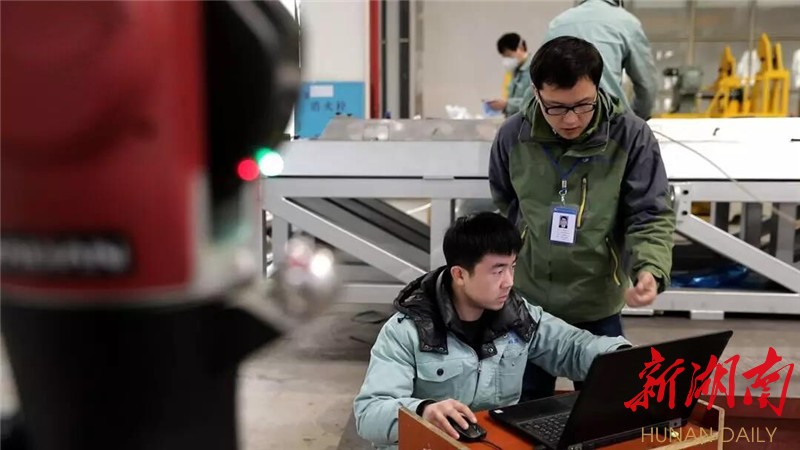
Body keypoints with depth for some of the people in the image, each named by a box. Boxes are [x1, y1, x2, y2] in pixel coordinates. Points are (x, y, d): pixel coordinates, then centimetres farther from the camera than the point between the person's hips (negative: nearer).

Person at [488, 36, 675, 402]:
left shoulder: (631, 136, -13)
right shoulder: (512, 136, -7)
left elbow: (652, 216, -10)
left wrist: (650, 269, -28)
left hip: (597, 309, -1)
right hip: (526, 304, 2)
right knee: (524, 409, 17)